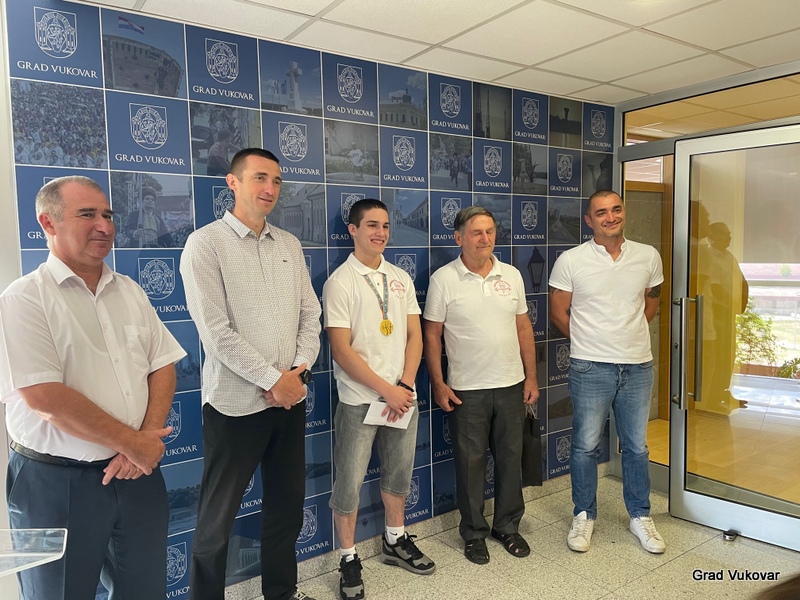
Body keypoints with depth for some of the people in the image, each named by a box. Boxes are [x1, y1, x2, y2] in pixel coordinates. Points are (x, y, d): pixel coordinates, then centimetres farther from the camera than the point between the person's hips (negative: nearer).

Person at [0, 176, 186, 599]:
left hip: (136, 474, 5)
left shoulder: (130, 291, 7)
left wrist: (146, 440, -9)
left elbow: (162, 367, 5)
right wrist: (134, 443, -14)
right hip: (56, 483, -5)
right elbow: (45, 398, -19)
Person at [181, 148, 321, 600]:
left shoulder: (290, 245, 9)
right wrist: (273, 380, -13)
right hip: (236, 403, -5)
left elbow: (311, 314, 9)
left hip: (291, 398, 6)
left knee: (288, 504, 17)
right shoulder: (206, 243, -8)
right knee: (218, 516, 8)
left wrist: (300, 371, -6)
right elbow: (215, 330, -15)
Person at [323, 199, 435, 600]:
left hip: (403, 396, 5)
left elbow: (414, 336, 6)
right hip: (359, 400, -5)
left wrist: (405, 385, -8)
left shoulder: (401, 278, 7)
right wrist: (387, 390, -15)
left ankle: (395, 542, 39)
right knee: (349, 483, 4)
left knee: (398, 475, 18)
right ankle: (349, 561, 24)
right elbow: (341, 350, -14)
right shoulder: (340, 282, -9)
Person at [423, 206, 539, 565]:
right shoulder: (443, 279, -8)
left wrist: (531, 377, 7)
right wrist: (438, 384, -9)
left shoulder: (511, 275, 4)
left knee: (510, 458, 14)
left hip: (511, 386, 4)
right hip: (466, 390, -3)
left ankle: (508, 526, 32)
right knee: (470, 462, 8)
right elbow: (432, 334, -5)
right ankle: (474, 532, 26)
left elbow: (523, 327, 9)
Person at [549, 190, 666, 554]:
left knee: (636, 446, 14)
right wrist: (589, 342, 4)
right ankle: (584, 516, 26)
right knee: (586, 446, 7)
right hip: (590, 369, -3)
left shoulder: (648, 256, 2)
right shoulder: (570, 261, -7)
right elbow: (558, 312, 0)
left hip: (638, 366, 3)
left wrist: (629, 334, 9)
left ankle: (640, 516, 33)